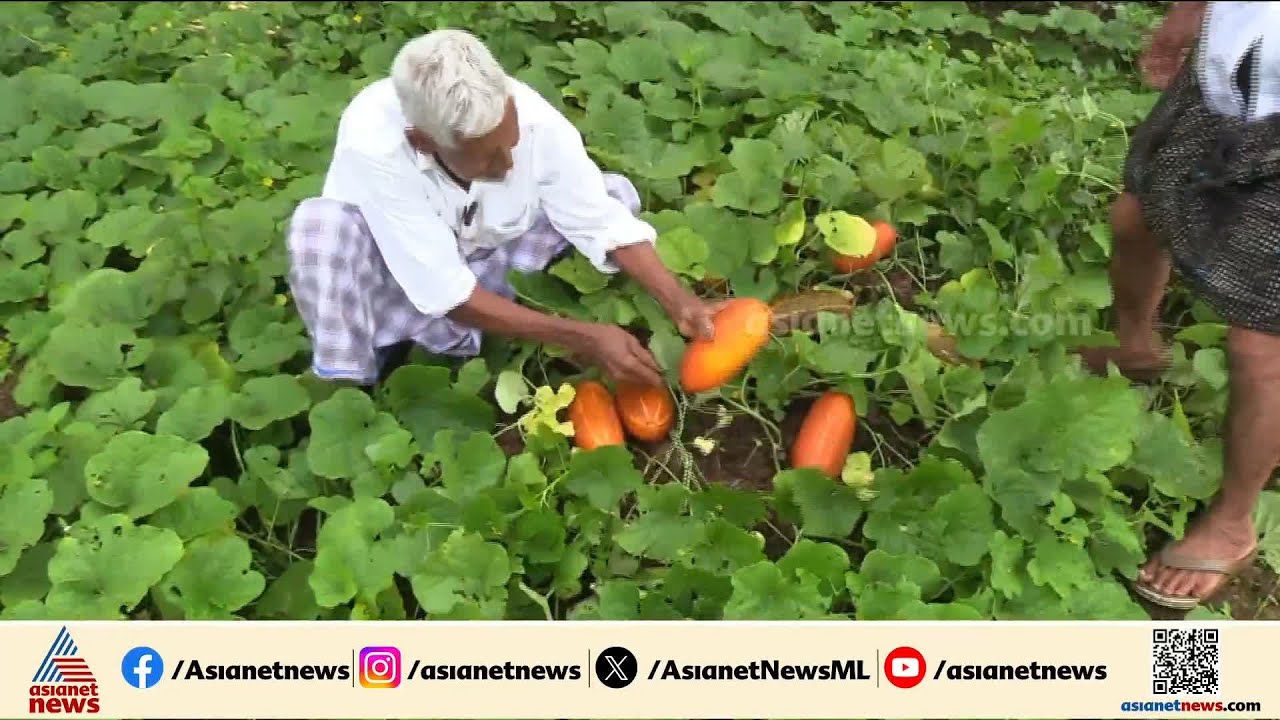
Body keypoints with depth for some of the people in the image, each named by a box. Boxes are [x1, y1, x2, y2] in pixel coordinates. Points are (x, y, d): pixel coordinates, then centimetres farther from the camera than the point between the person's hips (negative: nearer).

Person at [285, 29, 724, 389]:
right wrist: (583, 337, -38)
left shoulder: (535, 118, -29)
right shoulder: (371, 143, -37)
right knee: (321, 227, -36)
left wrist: (680, 304, -34)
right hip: (396, 280, -3)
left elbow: (604, 221, -20)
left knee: (615, 193, -15)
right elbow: (446, 294, -35)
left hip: (485, 261, 4)